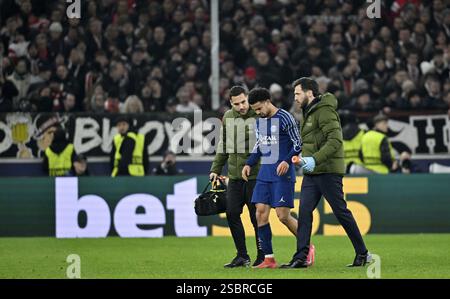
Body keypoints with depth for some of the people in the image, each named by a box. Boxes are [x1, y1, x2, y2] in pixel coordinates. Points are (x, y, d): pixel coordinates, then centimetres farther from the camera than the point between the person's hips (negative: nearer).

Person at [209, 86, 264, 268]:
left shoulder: (259, 116, -7)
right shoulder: (228, 117, 10)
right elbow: (223, 145, 19)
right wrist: (216, 169, 15)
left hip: (255, 176, -5)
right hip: (234, 176, 6)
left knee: (257, 217, -1)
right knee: (232, 213, 2)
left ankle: (262, 256, 10)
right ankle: (242, 255, 13)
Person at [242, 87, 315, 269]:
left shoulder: (284, 118, -9)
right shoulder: (259, 121, 13)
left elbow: (298, 144, -9)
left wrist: (287, 160, -22)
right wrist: (249, 164, 11)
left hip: (282, 174, -7)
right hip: (265, 174, 7)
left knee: (283, 215, -9)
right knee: (261, 213, -2)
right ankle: (269, 259, 2)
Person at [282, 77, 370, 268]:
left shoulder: (325, 111, -13)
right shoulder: (310, 112, 18)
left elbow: (335, 141, -23)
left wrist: (315, 159, -29)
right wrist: (306, 158, 14)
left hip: (328, 171, -9)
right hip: (311, 173, 9)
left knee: (341, 212, -2)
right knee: (304, 212, 0)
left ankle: (362, 254, 9)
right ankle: (301, 257, -2)